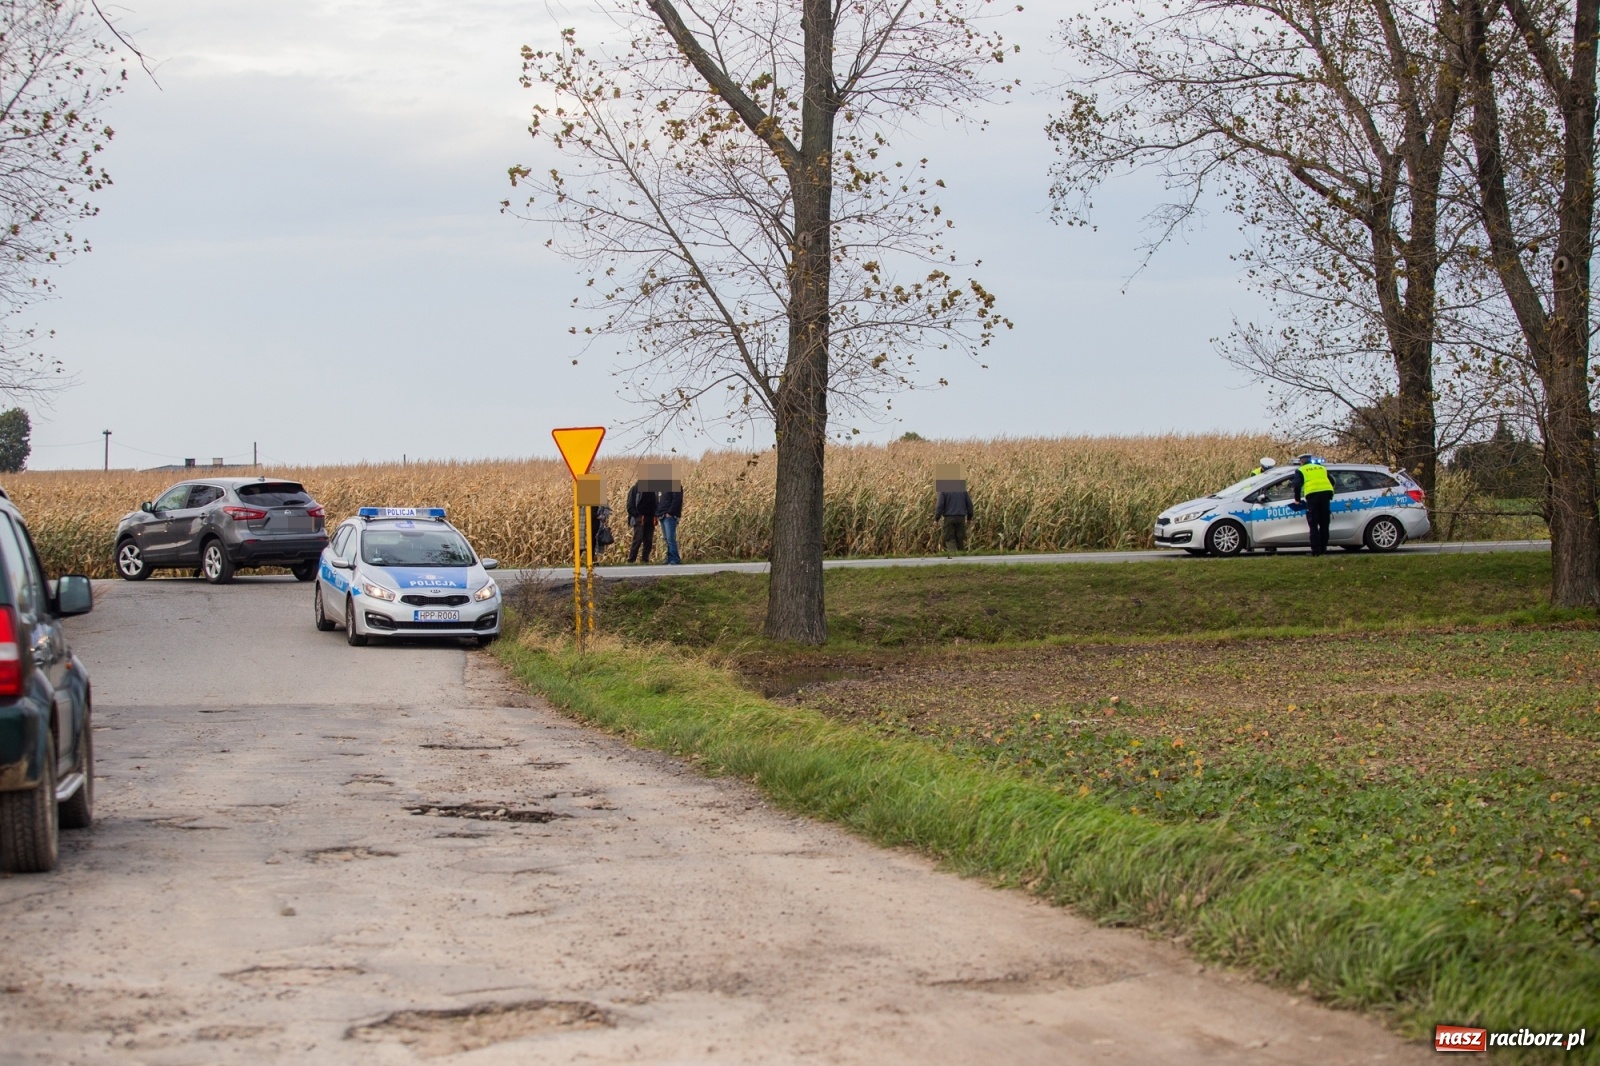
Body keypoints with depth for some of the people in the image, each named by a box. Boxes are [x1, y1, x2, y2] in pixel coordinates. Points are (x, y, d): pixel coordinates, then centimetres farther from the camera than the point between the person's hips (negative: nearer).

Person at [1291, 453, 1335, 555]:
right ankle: (1323, 548, 14)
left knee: (1313, 525, -1)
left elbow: (1297, 485, -1)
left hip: (1312, 494, -4)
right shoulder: (1322, 468, 26)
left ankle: (1315, 550, -8)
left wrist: (1297, 500, 10)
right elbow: (1332, 482, 24)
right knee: (1324, 524, 13)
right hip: (1326, 493, 4)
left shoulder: (1301, 470, 12)